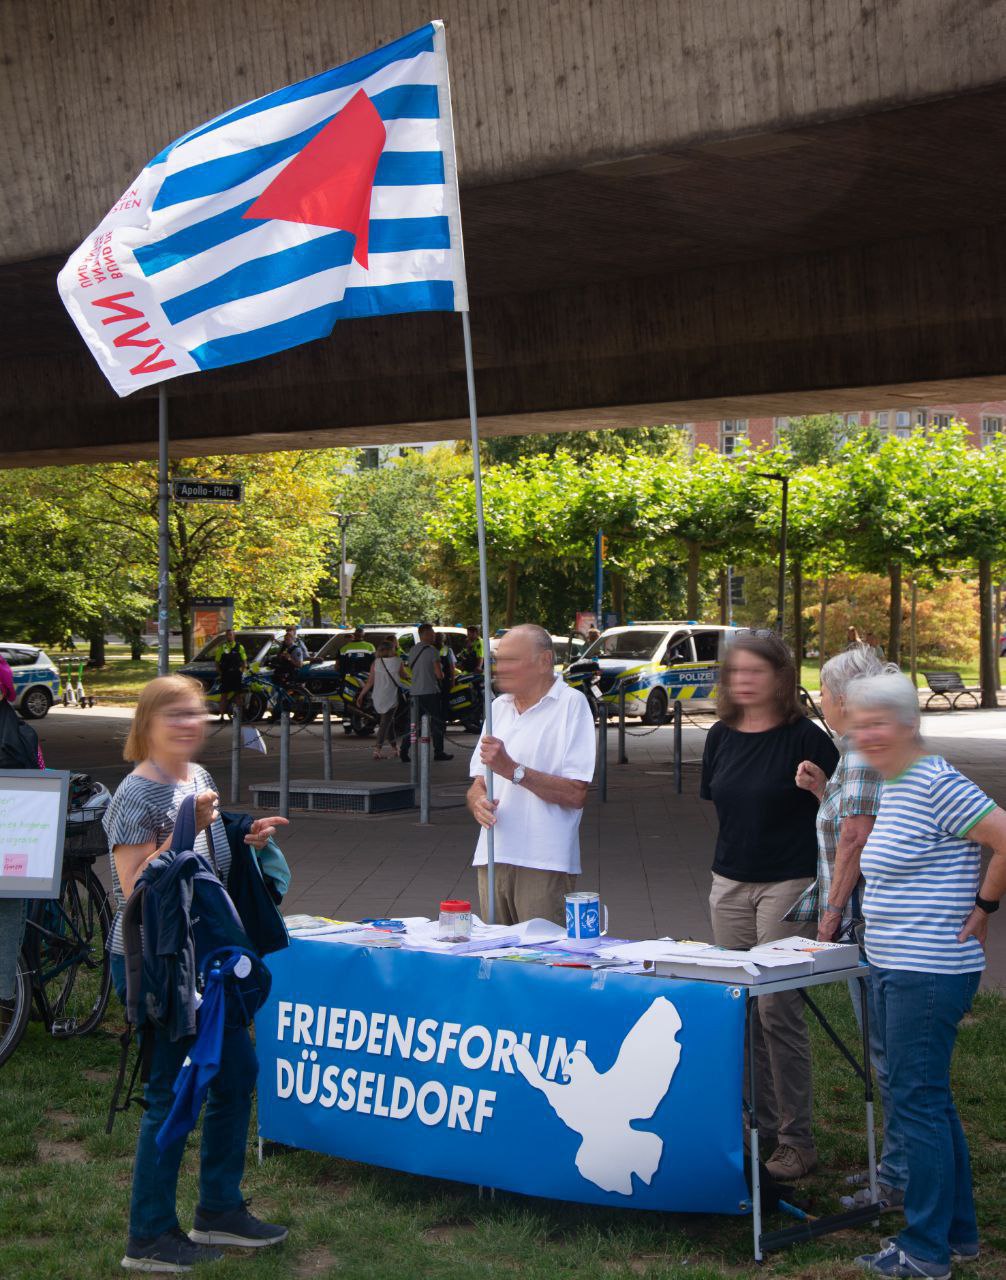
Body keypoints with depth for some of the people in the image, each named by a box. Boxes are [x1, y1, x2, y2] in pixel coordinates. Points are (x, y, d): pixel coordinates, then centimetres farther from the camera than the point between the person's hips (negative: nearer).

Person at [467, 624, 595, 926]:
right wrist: (478, 801, -5)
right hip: (493, 859, 6)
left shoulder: (571, 704, -5)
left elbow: (576, 795, -13)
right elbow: (477, 783, 18)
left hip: (544, 865, -6)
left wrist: (513, 770, -17)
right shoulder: (499, 707, 17)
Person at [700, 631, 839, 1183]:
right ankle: (760, 1123, 20)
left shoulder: (804, 738, -10)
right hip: (730, 885, 6)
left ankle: (796, 1138, 3)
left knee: (777, 1009, -7)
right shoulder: (721, 738, 6)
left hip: (788, 886, -6)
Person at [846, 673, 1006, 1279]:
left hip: (930, 973, -10)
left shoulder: (936, 784, -17)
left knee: (917, 1103, -4)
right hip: (897, 971, 10)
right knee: (929, 1100, 16)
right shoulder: (893, 786, 14)